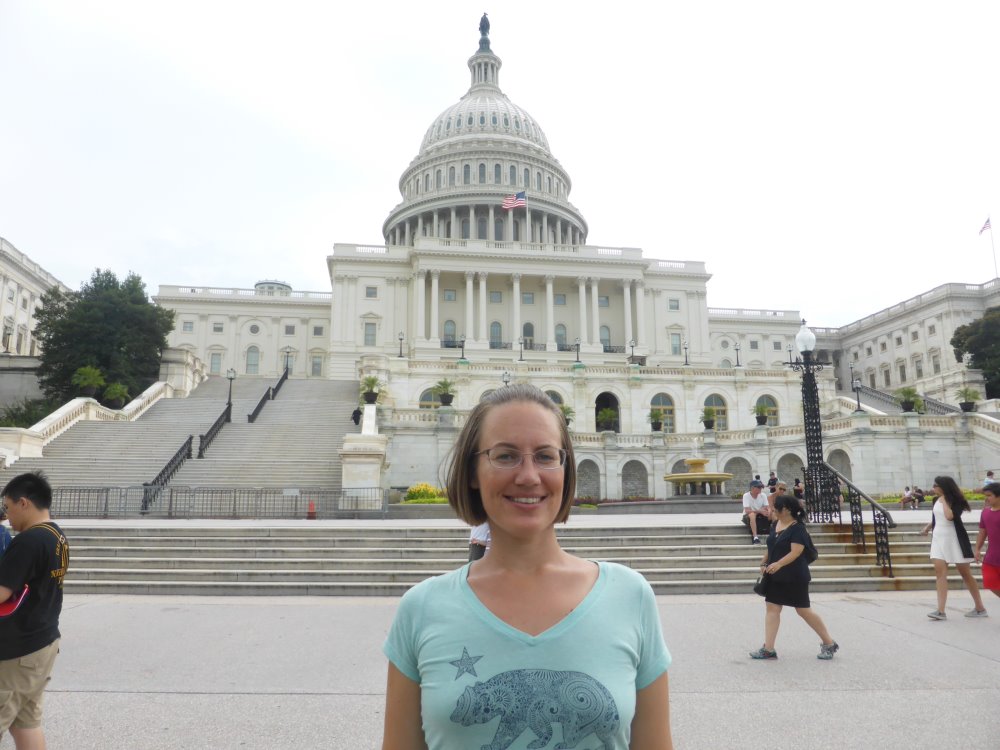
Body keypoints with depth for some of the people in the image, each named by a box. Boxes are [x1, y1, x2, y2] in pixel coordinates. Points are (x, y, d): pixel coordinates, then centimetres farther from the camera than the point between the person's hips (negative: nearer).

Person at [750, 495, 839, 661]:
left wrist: (778, 564, -35)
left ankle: (829, 644, 22)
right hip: (776, 577, 8)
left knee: (803, 610, 3)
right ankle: (768, 649, 4)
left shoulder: (798, 528, -16)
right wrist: (764, 563, 12)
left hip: (795, 577, -7)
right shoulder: (775, 525, 8)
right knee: (771, 608, 2)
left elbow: (795, 552, -25)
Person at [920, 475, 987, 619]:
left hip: (954, 539, -5)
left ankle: (980, 608, 22)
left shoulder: (956, 501, -11)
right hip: (938, 539, 6)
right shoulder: (936, 501, 7)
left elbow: (950, 516, -30)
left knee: (965, 574, 5)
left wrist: (944, 501, -19)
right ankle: (941, 611, -11)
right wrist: (927, 527, 19)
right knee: (939, 572, -7)